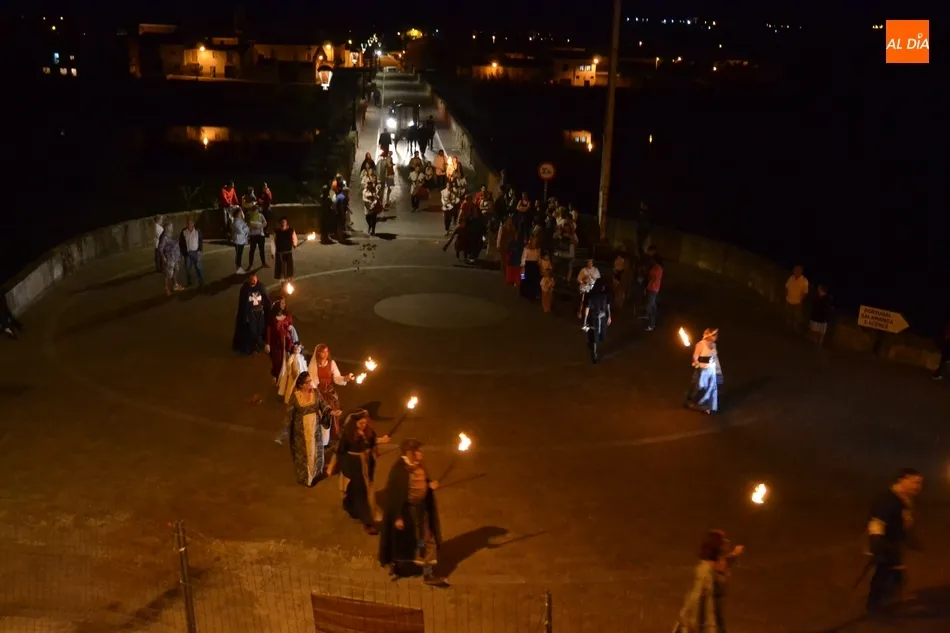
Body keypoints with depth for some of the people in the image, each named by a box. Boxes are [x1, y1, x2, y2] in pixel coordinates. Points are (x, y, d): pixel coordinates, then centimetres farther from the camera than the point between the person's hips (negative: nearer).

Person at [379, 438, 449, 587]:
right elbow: (395, 494, -21)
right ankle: (397, 565, 38)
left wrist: (431, 485, -7)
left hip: (421, 508, 7)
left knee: (427, 540, 9)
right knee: (404, 541, 12)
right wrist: (397, 517, -20)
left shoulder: (420, 466, 0)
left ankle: (429, 574, 17)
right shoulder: (399, 470, -23)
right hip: (407, 510, -7)